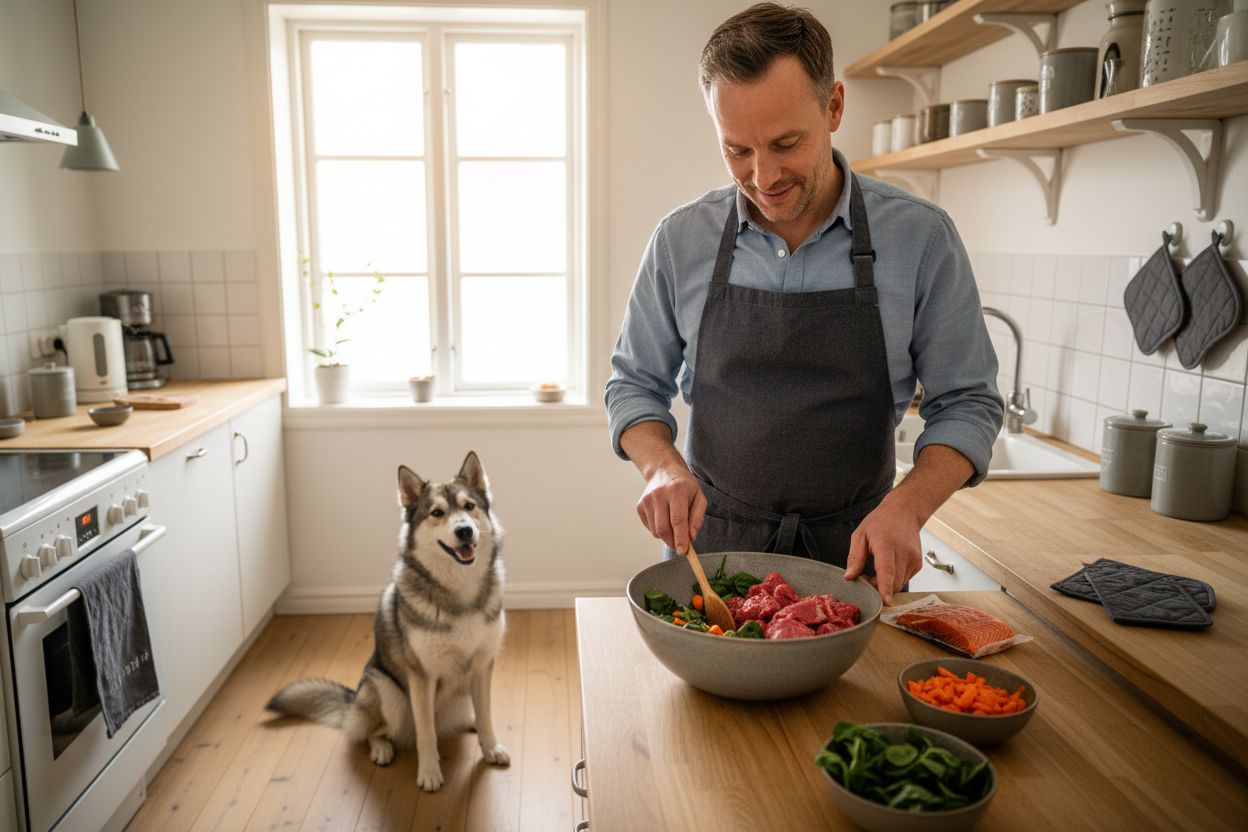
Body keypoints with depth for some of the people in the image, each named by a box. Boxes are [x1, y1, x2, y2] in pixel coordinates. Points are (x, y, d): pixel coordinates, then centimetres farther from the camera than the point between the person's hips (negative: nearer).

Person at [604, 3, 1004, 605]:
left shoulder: (919, 237, -10)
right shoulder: (681, 240, -6)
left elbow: (966, 403, -4)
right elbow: (635, 384, 3)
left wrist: (907, 505, -21)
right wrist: (662, 466, -17)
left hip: (853, 551, 0)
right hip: (710, 542, 1)